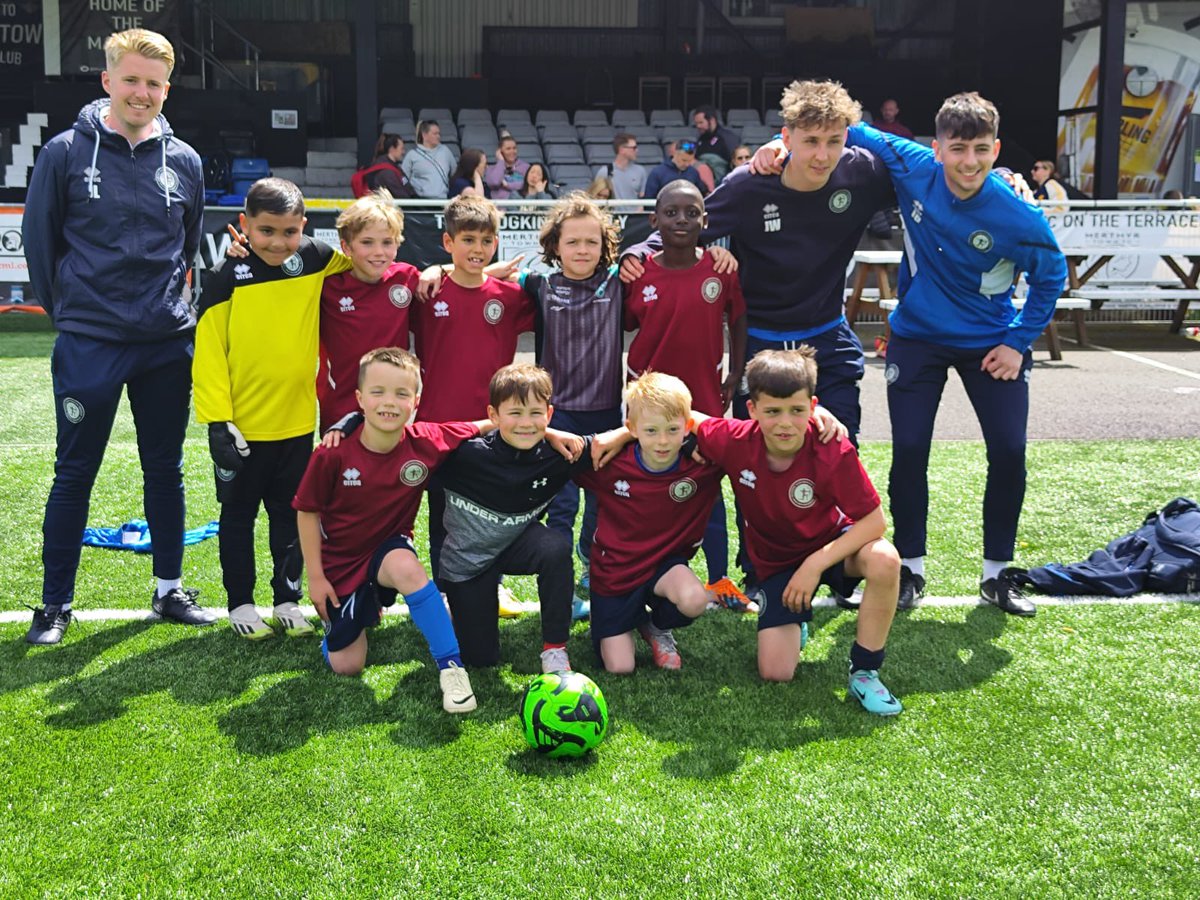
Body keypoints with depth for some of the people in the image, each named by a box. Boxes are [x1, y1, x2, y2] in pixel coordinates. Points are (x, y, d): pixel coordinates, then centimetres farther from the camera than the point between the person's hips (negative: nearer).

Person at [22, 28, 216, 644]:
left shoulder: (184, 161, 4)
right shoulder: (66, 152, -4)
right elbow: (39, 241, 2)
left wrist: (167, 302, 14)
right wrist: (67, 309, 6)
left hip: (168, 344, 3)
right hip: (88, 345, -3)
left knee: (166, 470, 11)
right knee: (74, 474, 4)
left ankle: (169, 590, 24)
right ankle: (55, 603, 16)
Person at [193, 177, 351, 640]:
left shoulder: (315, 261, -2)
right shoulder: (227, 277, -11)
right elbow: (209, 353, -11)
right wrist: (217, 420, -15)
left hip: (297, 422, 3)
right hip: (242, 425, -3)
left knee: (290, 514, 15)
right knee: (239, 514, 12)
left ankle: (288, 598, 28)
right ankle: (241, 604, 24)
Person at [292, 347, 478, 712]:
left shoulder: (427, 443, -18)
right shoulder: (333, 455, -22)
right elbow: (307, 511, -7)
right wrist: (315, 576, -6)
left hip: (391, 547, 0)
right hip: (341, 560, 0)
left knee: (406, 568, -39)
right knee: (346, 666, 3)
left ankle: (451, 667, -28)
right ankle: (359, 613, 38)